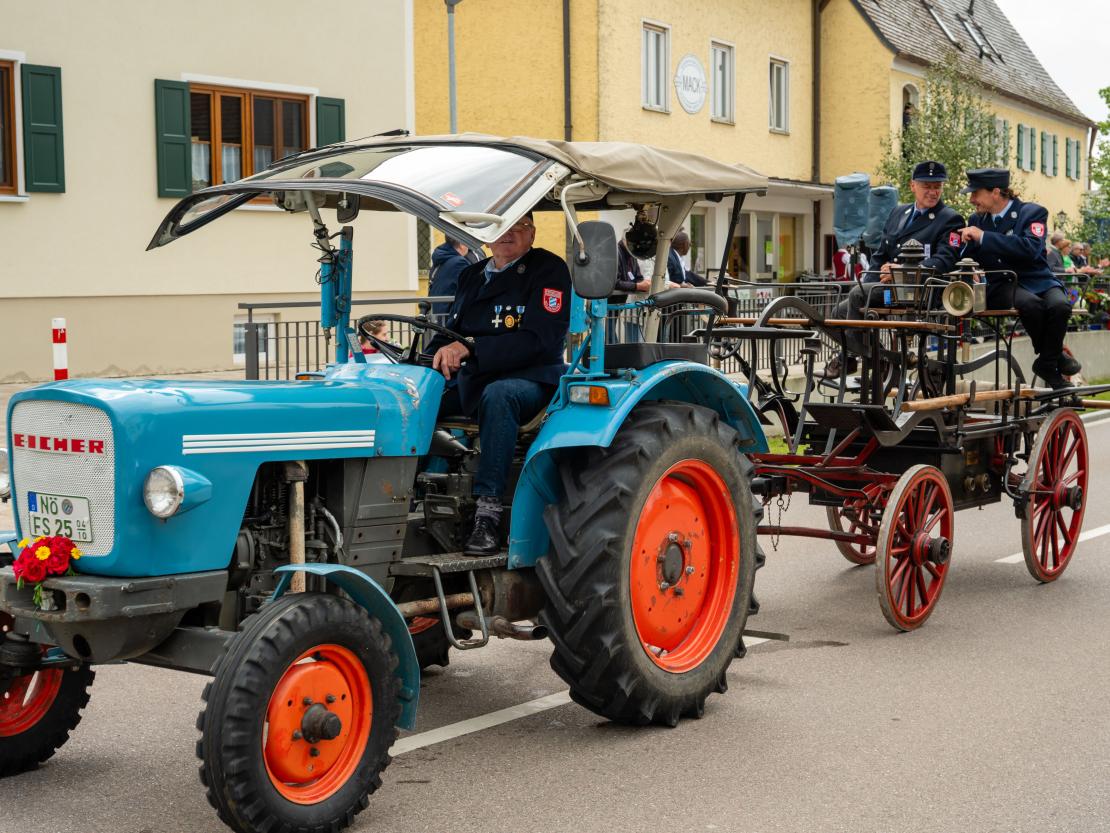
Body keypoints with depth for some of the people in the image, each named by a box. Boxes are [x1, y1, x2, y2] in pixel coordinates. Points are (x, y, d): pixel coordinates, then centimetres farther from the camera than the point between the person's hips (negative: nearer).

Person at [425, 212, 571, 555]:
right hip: (468, 380, 6)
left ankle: (488, 513, -40)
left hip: (529, 379, -6)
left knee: (497, 395, -40)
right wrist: (441, 352, -6)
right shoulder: (471, 275, 20)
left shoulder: (548, 269, -3)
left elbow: (539, 339, -16)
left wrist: (470, 348, -25)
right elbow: (452, 331, 20)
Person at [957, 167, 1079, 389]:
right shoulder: (976, 220, 13)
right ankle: (1055, 356, -10)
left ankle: (1047, 363, -12)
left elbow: (1031, 249, -20)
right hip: (1000, 286, 1)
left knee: (1059, 305, -34)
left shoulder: (1033, 212, -1)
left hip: (1037, 280, -1)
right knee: (1030, 303, -34)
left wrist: (984, 237, -22)